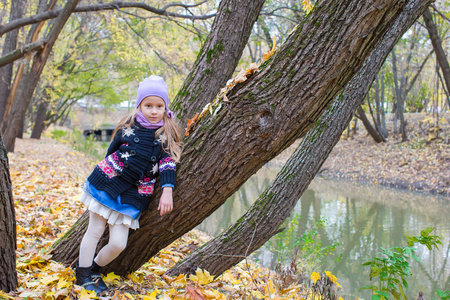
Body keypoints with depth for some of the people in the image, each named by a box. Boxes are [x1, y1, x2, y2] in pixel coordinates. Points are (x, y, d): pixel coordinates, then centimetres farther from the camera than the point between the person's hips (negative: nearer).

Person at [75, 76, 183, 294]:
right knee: (95, 230, 4)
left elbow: (168, 163, -8)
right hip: (106, 183, 0)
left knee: (118, 243, -2)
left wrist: (167, 191, -19)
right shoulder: (128, 127, -1)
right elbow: (112, 151, 11)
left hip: (133, 194, 1)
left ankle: (95, 268, 25)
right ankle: (83, 275, 21)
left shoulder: (167, 135, -2)